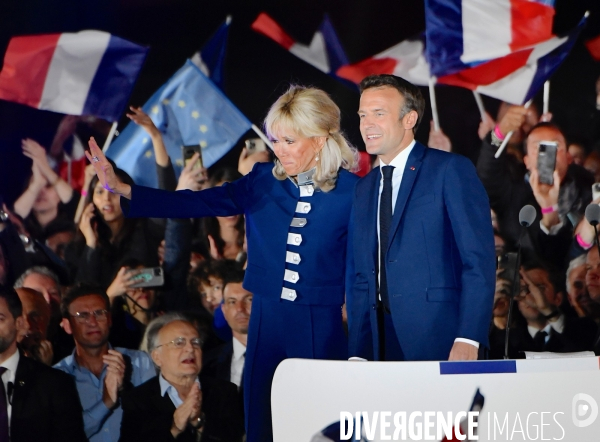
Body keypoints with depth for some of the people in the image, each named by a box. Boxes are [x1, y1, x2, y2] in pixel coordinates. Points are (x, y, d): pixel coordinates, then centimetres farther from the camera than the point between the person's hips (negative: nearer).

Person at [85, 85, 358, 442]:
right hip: (267, 321, 4)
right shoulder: (263, 182, 4)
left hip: (322, 330, -4)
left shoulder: (351, 191, -6)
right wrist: (121, 188, -8)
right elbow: (196, 203, 0)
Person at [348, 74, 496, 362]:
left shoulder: (451, 170, -4)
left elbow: (480, 260, -10)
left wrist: (468, 339, -19)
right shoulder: (364, 188, 17)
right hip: (383, 344, 6)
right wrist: (358, 354, 6)